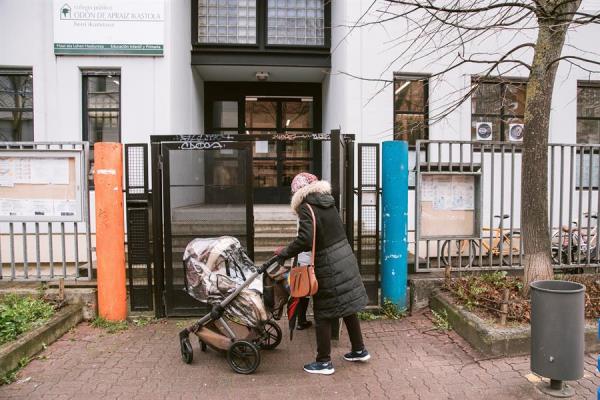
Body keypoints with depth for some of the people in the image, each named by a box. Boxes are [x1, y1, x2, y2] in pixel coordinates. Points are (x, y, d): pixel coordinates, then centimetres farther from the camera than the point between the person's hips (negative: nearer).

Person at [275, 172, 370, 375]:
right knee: (347, 306, 20)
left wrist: (285, 252, -12)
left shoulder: (306, 207, -14)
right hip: (345, 259, 8)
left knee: (323, 314, 5)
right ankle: (359, 350, 33)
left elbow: (305, 239, -26)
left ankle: (324, 362, 16)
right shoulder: (327, 202, 9)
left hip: (328, 266, -8)